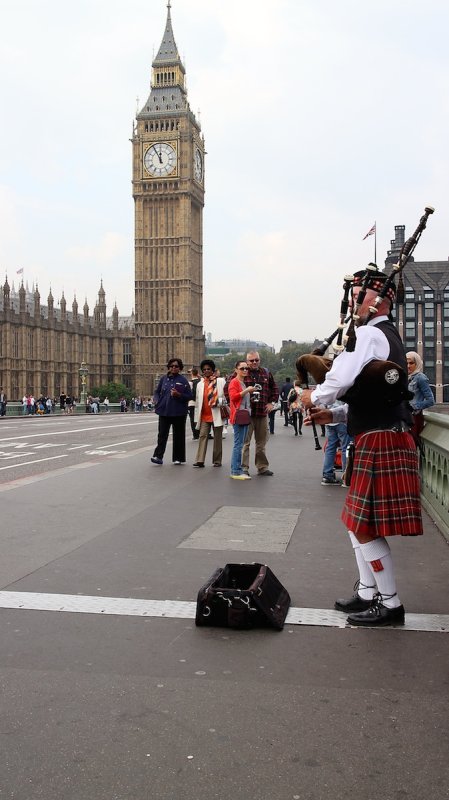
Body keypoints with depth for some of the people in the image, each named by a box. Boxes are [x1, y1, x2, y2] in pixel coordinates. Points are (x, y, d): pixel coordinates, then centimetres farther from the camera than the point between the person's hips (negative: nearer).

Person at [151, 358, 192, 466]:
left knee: (178, 435, 6)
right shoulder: (164, 379, 8)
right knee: (162, 434, -4)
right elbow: (157, 392, 18)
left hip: (178, 412, -2)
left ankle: (178, 458, 15)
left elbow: (189, 396, -3)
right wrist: (157, 401, 0)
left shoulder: (183, 380, -1)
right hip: (164, 411, 2)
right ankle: (158, 456, -7)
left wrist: (178, 395, -18)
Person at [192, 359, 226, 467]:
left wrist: (218, 402, -18)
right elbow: (197, 402, 13)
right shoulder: (200, 384, 14)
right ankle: (200, 460, -12)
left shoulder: (220, 381, 4)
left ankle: (217, 460, 12)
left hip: (217, 415, -2)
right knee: (203, 436, -7)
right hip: (204, 416, 2)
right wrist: (196, 418, 10)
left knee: (217, 438, 3)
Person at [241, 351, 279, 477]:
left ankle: (262, 467, 22)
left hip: (262, 413, 5)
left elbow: (274, 389, 24)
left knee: (261, 442, 12)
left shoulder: (266, 373, 12)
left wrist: (271, 402, 13)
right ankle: (244, 467, 3)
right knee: (245, 442, -4)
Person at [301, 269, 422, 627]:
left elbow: (340, 379, -27)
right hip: (381, 439, 10)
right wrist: (333, 414, 12)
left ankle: (391, 604, 11)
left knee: (365, 527, -2)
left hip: (380, 442, -10)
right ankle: (367, 594, 27)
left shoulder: (369, 334, -14)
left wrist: (313, 399, -7)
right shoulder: (387, 335, 19)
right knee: (357, 521, 17)